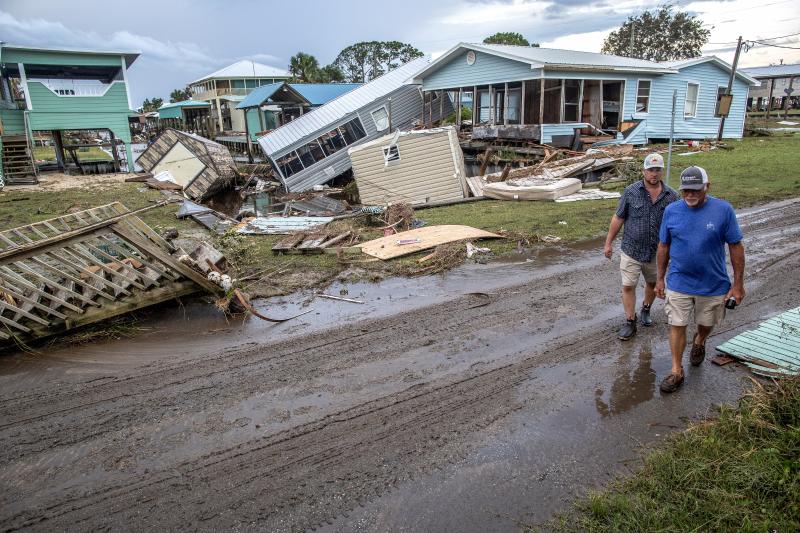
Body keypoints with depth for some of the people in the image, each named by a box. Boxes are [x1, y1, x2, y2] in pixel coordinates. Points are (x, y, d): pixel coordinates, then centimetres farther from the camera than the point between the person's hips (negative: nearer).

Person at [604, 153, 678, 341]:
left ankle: (646, 309, 45)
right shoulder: (631, 192, -7)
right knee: (628, 286, -2)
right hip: (631, 250, -2)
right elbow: (618, 218, -2)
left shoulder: (671, 195, -3)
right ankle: (630, 322, 11)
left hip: (656, 252, 2)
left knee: (653, 283, 20)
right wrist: (608, 243, -1)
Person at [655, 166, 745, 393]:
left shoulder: (723, 210, -12)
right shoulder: (672, 210, -6)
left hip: (713, 284, 0)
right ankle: (677, 372, 18)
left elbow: (736, 247, -6)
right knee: (677, 326, 3)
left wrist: (738, 283, -6)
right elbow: (664, 246, 3)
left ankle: (699, 342, 53)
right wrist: (660, 279, 6)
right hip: (678, 283, 0)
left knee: (706, 323, 20)